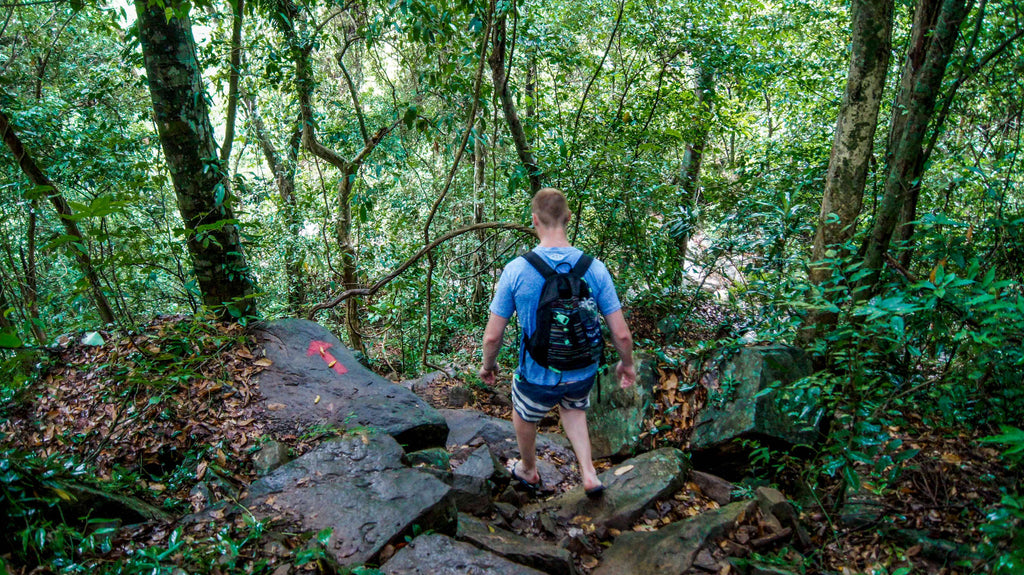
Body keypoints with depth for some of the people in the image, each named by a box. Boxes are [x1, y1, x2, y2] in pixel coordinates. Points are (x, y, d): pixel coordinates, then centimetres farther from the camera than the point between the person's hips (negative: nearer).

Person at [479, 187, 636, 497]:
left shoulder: (516, 270, -20)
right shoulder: (594, 268, -15)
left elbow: (493, 335, -14)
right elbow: (621, 333, -12)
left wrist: (487, 365, 6)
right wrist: (627, 364, 8)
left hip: (538, 377, -2)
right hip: (584, 374, 2)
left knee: (523, 414, 32)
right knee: (573, 408, 37)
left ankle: (529, 472, 55)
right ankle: (589, 475, 31)